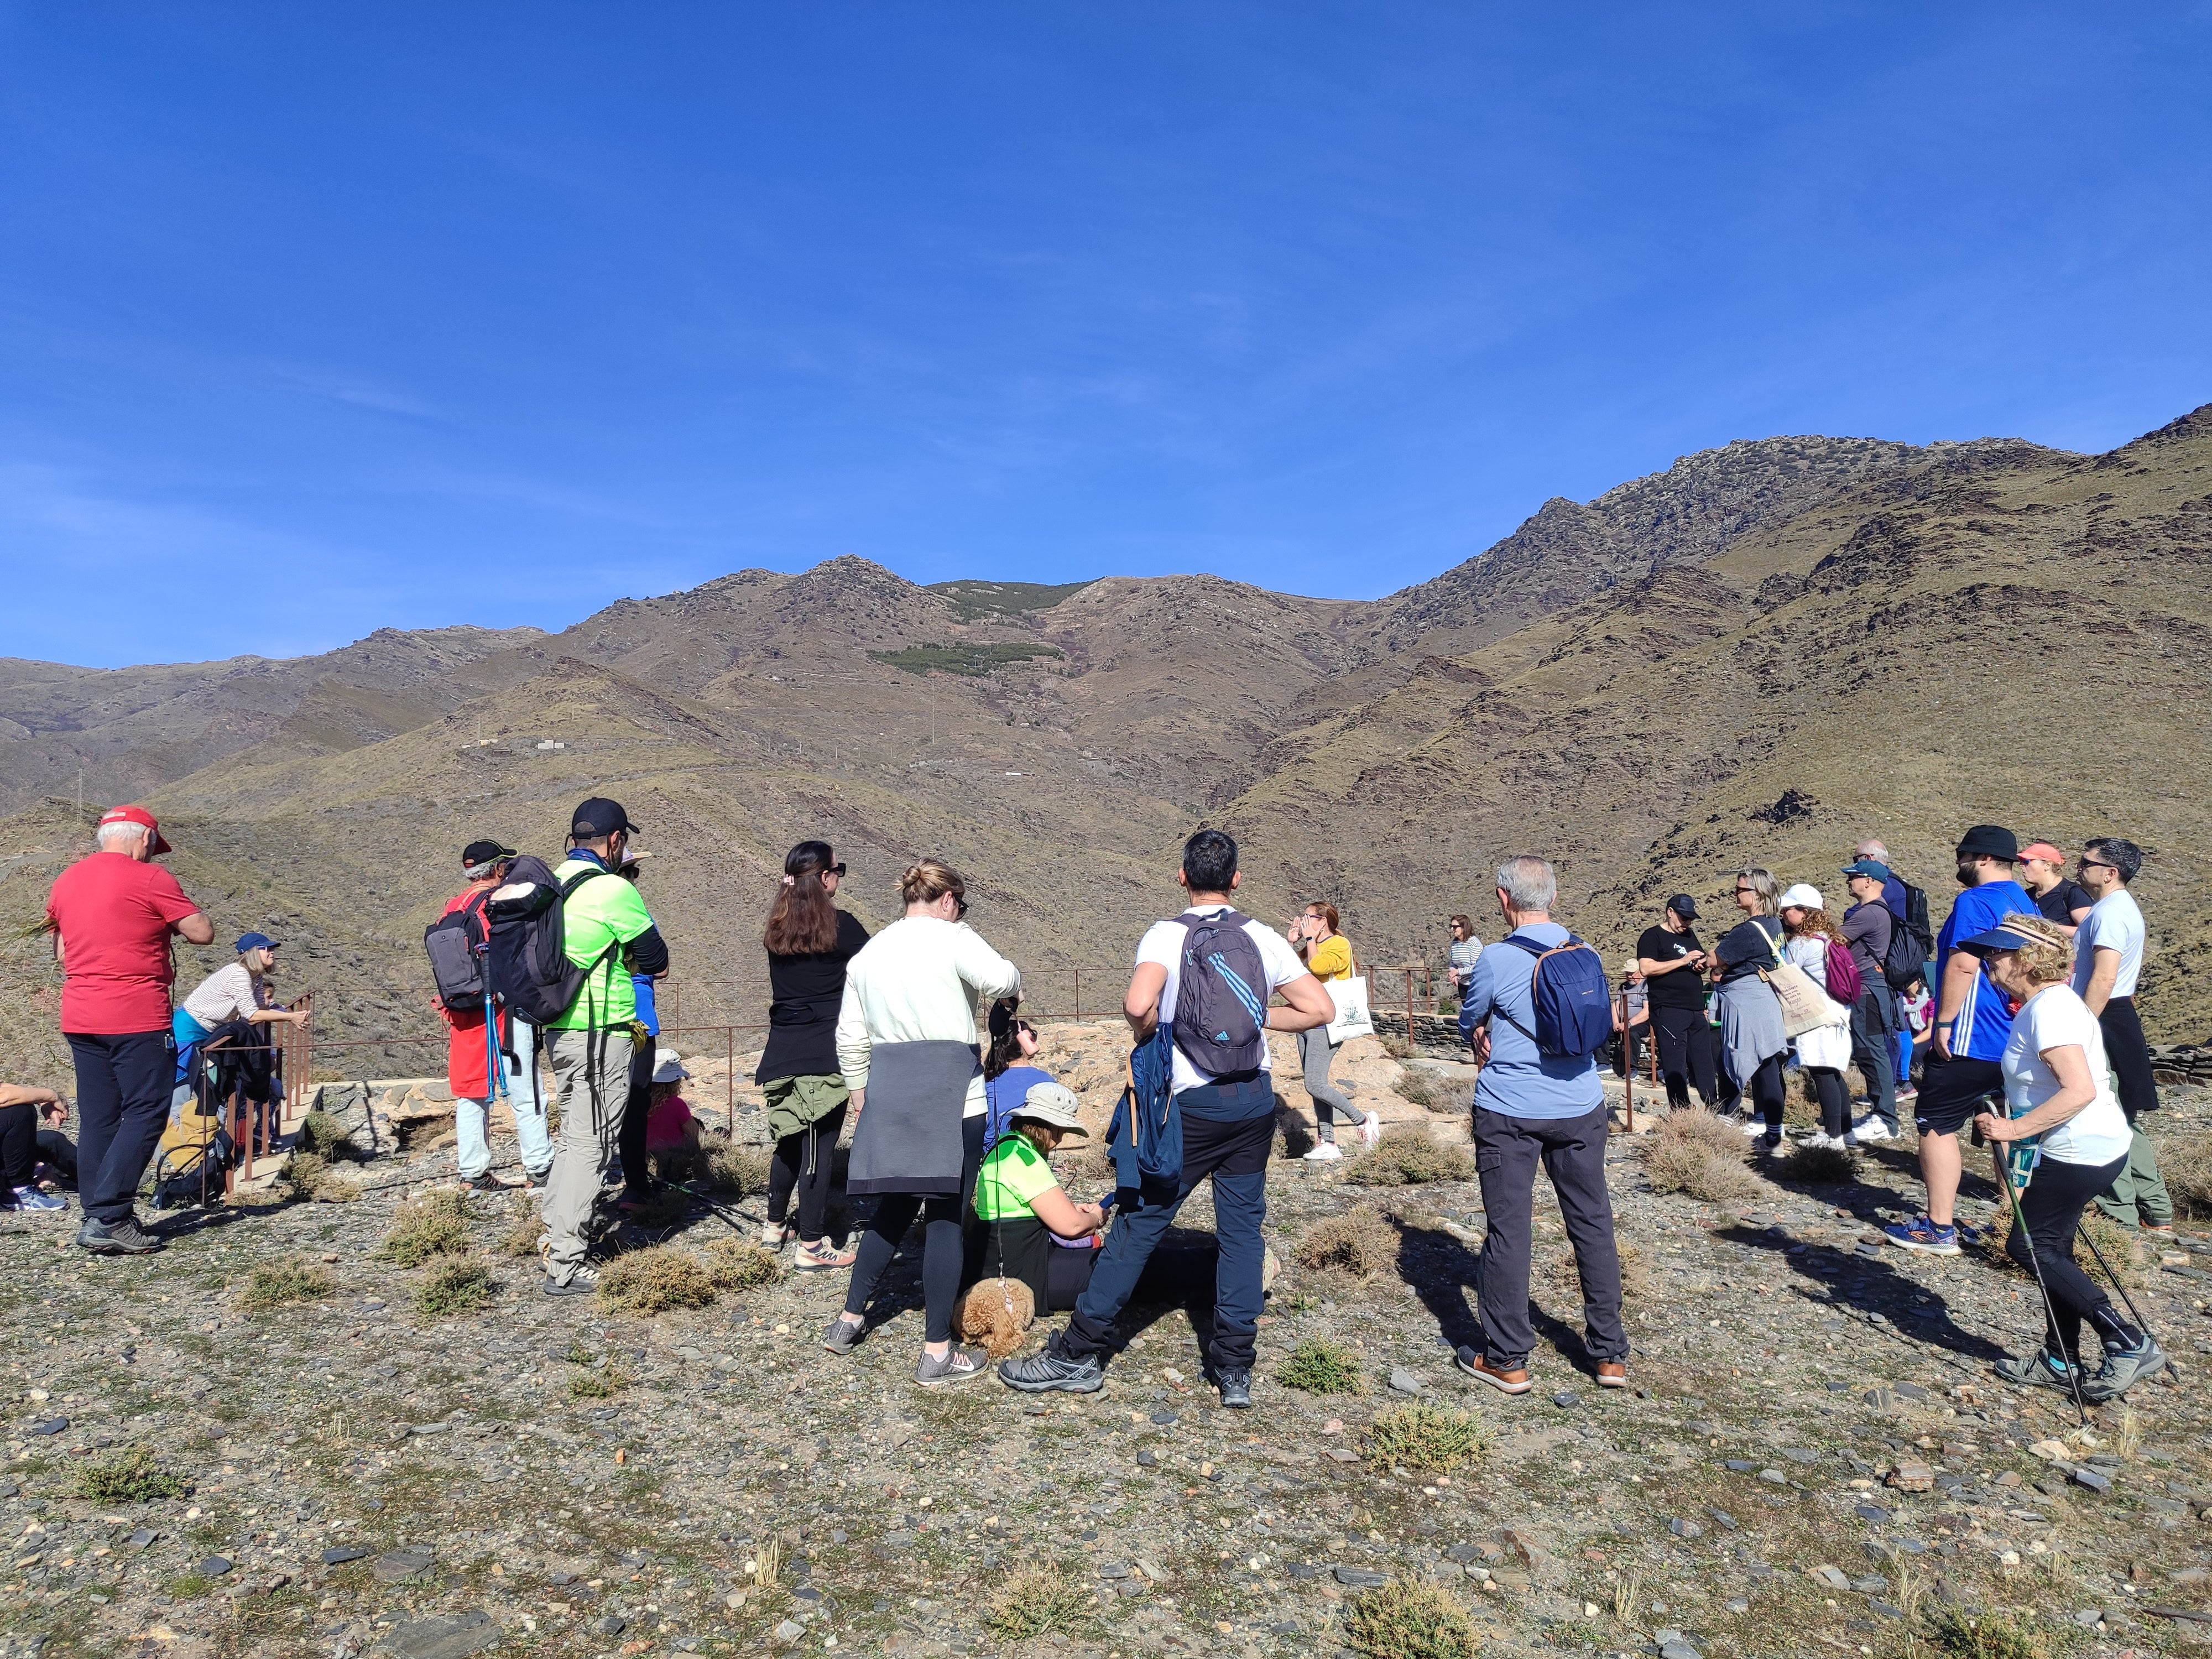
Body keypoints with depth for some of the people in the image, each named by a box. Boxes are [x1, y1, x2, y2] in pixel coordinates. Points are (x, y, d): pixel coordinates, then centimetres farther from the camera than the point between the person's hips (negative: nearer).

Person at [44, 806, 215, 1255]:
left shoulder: (66, 880, 12)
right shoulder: (149, 879, -10)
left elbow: (60, 952, 21)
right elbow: (203, 933, -10)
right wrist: (168, 922, 8)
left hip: (79, 1017, 7)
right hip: (137, 1018, -7)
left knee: (97, 1118, 11)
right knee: (145, 1115, -4)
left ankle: (97, 1217, 14)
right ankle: (106, 1218, -9)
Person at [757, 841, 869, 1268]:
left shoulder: (777, 928, 6)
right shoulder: (840, 926, -12)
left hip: (783, 1052, 6)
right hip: (827, 1056, -6)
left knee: (788, 1139, 21)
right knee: (820, 1146, 0)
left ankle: (775, 1226, 34)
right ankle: (811, 1246, 5)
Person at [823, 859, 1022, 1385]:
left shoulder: (867, 954, 15)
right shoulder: (951, 937, -4)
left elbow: (850, 1038, 16)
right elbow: (1001, 979, -21)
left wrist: (862, 1096, 26)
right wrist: (1013, 977, 1)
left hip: (888, 1094, 6)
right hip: (951, 1094, -6)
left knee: (894, 1208, 20)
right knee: (946, 1218, -1)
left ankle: (849, 1321, 27)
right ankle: (938, 1352, 3)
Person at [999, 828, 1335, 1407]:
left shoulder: (1166, 935, -9)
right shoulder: (1263, 938, 2)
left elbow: (1138, 1004, -28)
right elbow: (1321, 1009, 1)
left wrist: (1144, 1034, -7)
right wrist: (1257, 1018, 11)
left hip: (1193, 1104, -3)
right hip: (1256, 1099, 4)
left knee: (1140, 1223, 3)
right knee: (1242, 1227, 11)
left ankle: (1079, 1353, 12)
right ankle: (1235, 1369, 14)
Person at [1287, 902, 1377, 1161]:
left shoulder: (1340, 945, -9)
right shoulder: (1311, 946, 16)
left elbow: (1318, 965, -27)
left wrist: (1310, 938, -14)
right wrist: (1293, 942, 5)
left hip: (1326, 1025, -9)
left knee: (1315, 1086, -14)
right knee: (1316, 1086, 7)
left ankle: (1363, 1119, -2)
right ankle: (1327, 1144, 10)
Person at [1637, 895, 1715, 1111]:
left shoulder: (1689, 935, 19)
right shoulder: (1652, 936, -4)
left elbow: (1703, 961, 32)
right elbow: (1646, 968, -17)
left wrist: (1702, 964, 7)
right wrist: (1683, 961, -19)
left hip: (1696, 1011, 7)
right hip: (1669, 1011, -7)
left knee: (1704, 1064, 9)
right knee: (1676, 1067, -5)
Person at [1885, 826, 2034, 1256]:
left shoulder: (1975, 902, -14)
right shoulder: (2026, 904, 14)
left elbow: (1963, 965, -23)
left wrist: (1944, 1024, -18)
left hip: (1971, 1040, -9)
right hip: (2016, 1040, 9)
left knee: (1936, 1125, -2)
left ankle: (1938, 1228, -1)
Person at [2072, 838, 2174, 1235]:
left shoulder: (2109, 912, -17)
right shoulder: (2124, 907, 16)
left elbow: (2103, 980, -25)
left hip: (2105, 1023, -11)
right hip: (2119, 1020, 11)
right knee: (2123, 1121, 16)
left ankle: (2120, 1215, 3)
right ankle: (2156, 1213, 24)